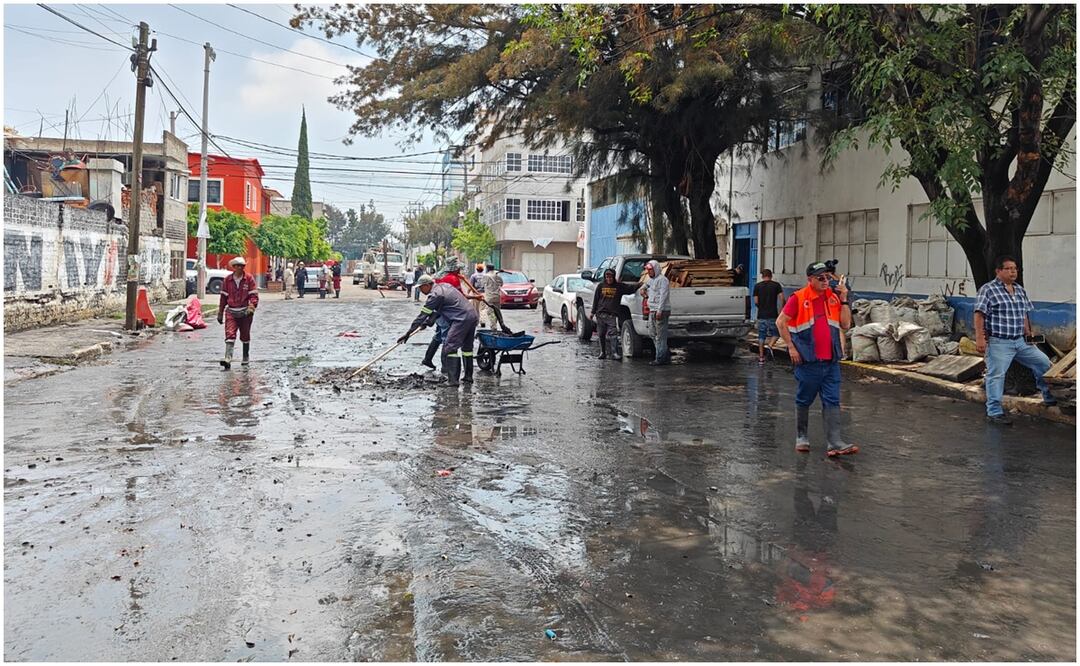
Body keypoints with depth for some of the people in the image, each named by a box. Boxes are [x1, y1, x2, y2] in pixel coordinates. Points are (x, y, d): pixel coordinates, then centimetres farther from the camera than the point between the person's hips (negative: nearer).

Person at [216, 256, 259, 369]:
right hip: (231, 311, 1)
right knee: (230, 334, -15)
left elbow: (254, 295, -5)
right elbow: (223, 297, 11)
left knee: (245, 336, 12)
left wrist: (251, 307, -21)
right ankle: (228, 358, -26)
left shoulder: (249, 279, -1)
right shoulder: (227, 280, 5)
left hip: (245, 312, -1)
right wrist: (220, 313, 11)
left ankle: (246, 357, 30)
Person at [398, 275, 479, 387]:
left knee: (450, 348, -8)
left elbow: (422, 315, -8)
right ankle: (468, 377, 26)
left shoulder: (435, 295, -9)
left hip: (462, 320, -10)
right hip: (473, 316, 10)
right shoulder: (444, 285, 18)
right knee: (467, 347, 19)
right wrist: (429, 320, 19)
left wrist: (408, 333, -4)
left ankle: (453, 380, -12)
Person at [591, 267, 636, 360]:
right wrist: (593, 312, 10)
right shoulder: (600, 286, 10)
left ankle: (615, 353, -14)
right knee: (601, 334, 7)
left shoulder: (619, 286, 6)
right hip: (600, 314, 2)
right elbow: (595, 300, 12)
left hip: (612, 315, -2)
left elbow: (630, 288, 3)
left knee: (612, 333, -12)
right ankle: (603, 352, 18)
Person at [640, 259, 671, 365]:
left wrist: (659, 311, -24)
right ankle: (666, 356, 18)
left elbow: (663, 296, -18)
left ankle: (660, 359, -6)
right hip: (652, 311, 10)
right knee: (654, 334, 11)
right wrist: (643, 288, 23)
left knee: (660, 336, -8)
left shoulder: (662, 280, -10)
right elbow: (647, 284, 46)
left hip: (661, 311, -10)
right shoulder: (651, 279, 20)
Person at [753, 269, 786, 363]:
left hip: (761, 315, 1)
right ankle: (770, 346, -15)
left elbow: (756, 301, 1)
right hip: (773, 315, -1)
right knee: (776, 333, 13)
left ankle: (761, 357, 9)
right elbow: (781, 298, -6)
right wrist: (781, 311, 2)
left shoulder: (757, 286, 4)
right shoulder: (776, 285, 2)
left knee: (761, 336, 9)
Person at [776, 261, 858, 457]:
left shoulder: (833, 297, 8)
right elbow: (781, 322, -4)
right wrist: (791, 347, -7)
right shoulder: (798, 298, -6)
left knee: (832, 402, 0)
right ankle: (801, 437, 25)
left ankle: (834, 443, 0)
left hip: (831, 361, 4)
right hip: (808, 360, -4)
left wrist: (843, 300, -1)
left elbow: (845, 325, 7)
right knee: (804, 400, 9)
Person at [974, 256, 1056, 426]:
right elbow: (979, 315, -14)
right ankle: (994, 412, 1)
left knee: (1043, 362, 11)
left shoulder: (1020, 291, 14)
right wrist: (979, 338, -21)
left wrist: (1028, 335, 19)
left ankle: (1050, 398, 29)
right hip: (998, 343, -7)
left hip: (1020, 342, 7)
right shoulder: (988, 290, -9)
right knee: (996, 376, -5)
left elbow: (1024, 315, 22)